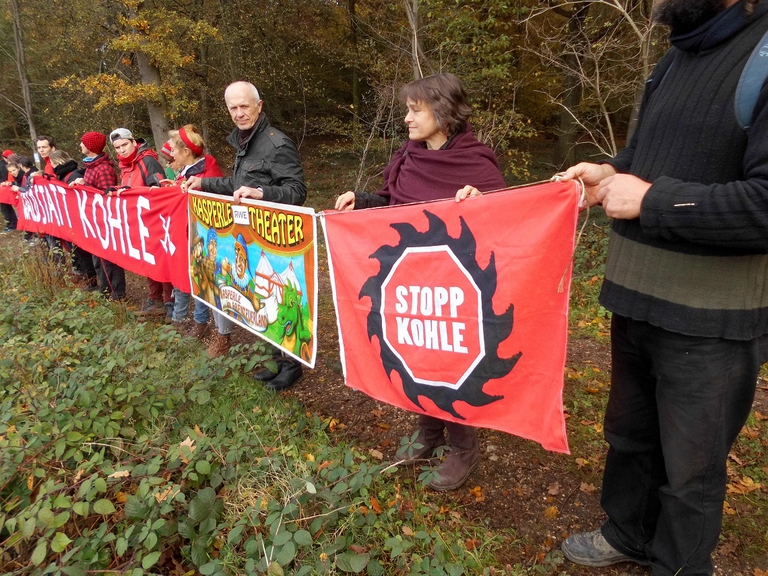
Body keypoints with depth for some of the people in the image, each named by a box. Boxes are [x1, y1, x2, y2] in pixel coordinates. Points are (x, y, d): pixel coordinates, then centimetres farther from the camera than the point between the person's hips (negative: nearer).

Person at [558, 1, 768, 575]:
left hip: (709, 320, -8)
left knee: (690, 465, 12)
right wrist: (613, 172, 3)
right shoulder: (678, 58, 9)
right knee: (630, 433, 24)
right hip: (638, 299, 8)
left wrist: (650, 200, -20)